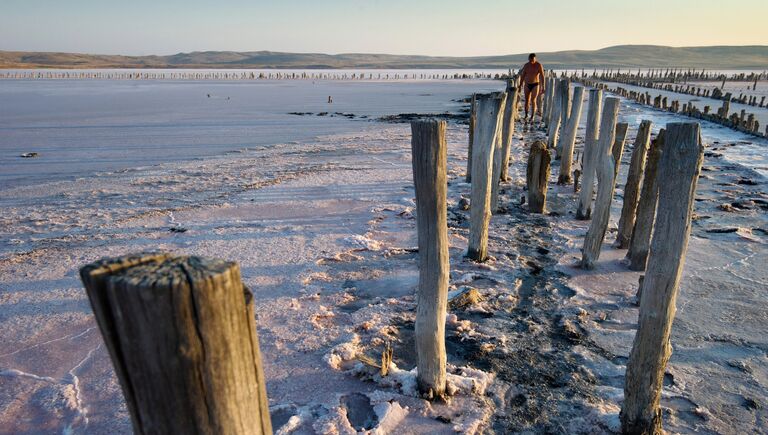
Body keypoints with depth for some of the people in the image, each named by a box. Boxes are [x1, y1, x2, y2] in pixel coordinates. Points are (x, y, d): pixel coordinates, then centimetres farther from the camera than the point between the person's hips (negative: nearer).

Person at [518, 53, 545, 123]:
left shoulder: (539, 65, -10)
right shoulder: (526, 65, -2)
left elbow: (542, 76, -13)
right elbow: (522, 76, 6)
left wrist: (543, 87, -19)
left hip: (535, 85, -2)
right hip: (527, 85, 3)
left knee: (533, 100, -9)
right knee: (527, 100, 4)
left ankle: (532, 117, -2)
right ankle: (526, 115, 19)